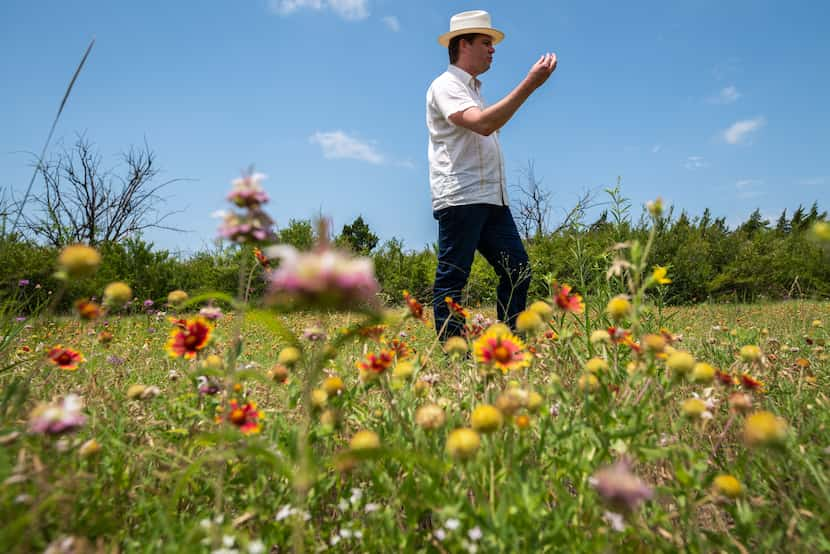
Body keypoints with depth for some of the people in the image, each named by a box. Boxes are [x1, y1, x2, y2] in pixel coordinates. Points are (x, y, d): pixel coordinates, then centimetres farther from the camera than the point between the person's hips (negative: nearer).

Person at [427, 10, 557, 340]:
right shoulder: (445, 85, -2)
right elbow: (482, 124, -21)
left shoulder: (473, 89, 28)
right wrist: (529, 84, -20)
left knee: (517, 270, 5)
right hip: (460, 198, -9)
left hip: (492, 199, 9)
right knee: (452, 278, -6)